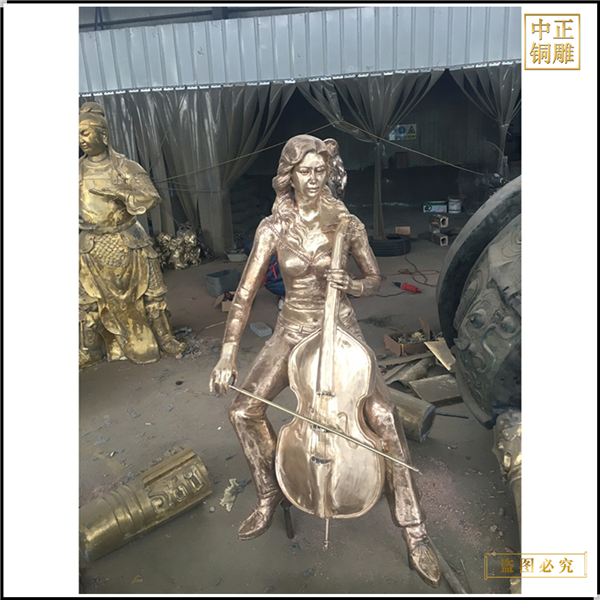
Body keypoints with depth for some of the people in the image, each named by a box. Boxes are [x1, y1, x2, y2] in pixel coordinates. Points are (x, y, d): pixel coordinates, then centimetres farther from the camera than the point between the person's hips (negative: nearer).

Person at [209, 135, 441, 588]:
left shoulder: (347, 223, -6)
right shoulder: (273, 228, -6)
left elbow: (375, 281, 4)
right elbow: (245, 295, -8)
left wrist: (350, 285, -20)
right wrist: (227, 355, -16)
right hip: (293, 330, 2)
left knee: (382, 416, -19)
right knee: (244, 410, -8)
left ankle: (414, 531, 1)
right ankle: (271, 494, 21)